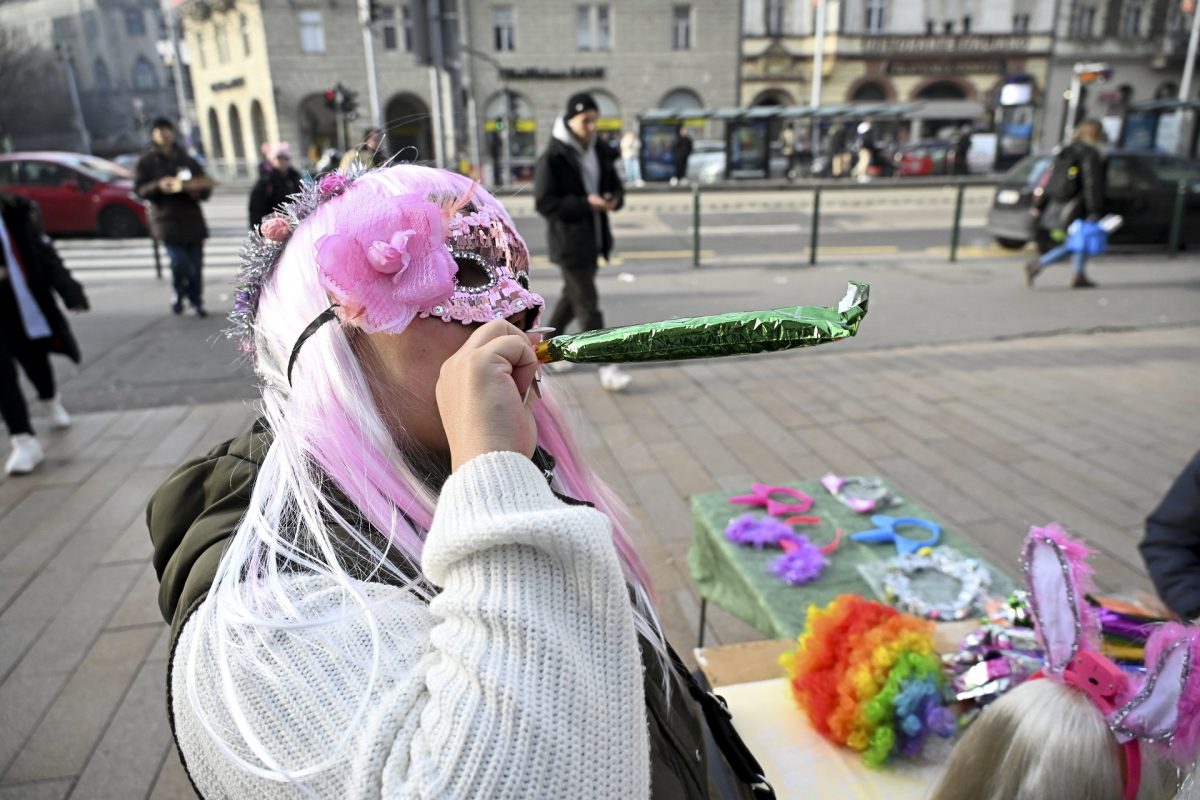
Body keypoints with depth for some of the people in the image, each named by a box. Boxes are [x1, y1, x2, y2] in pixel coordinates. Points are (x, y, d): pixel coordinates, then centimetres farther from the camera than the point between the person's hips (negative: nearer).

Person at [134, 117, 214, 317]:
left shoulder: (187, 160, 15)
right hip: (167, 220, -3)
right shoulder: (146, 162, 6)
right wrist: (158, 186, -20)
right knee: (179, 262, -14)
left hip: (192, 219, 3)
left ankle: (196, 301, 18)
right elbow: (140, 189, -1)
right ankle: (179, 295, 13)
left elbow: (206, 187, 14)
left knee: (196, 264, 2)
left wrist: (198, 191, -9)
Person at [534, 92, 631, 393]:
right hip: (569, 241, -8)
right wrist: (586, 203, -24)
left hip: (593, 239, 8)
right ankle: (605, 365, -1)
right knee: (588, 303, -6)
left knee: (573, 296, 20)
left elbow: (616, 186, 16)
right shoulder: (552, 159, -15)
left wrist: (614, 199, -10)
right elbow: (544, 203, -17)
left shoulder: (600, 154, 7)